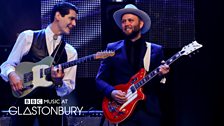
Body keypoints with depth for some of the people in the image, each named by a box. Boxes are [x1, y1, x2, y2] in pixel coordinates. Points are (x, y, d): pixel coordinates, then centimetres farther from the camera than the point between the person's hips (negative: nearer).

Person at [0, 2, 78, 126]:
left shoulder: (70, 52, 10)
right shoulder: (28, 37, 5)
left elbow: (68, 88, 6)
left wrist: (58, 82, -16)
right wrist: (12, 75, -16)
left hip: (51, 103, 3)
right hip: (24, 99, -2)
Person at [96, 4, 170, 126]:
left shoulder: (156, 50, 9)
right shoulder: (112, 49, 8)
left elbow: (161, 87, 7)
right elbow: (100, 79, 6)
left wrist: (161, 75, -15)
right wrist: (112, 92, -12)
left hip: (150, 110, 1)